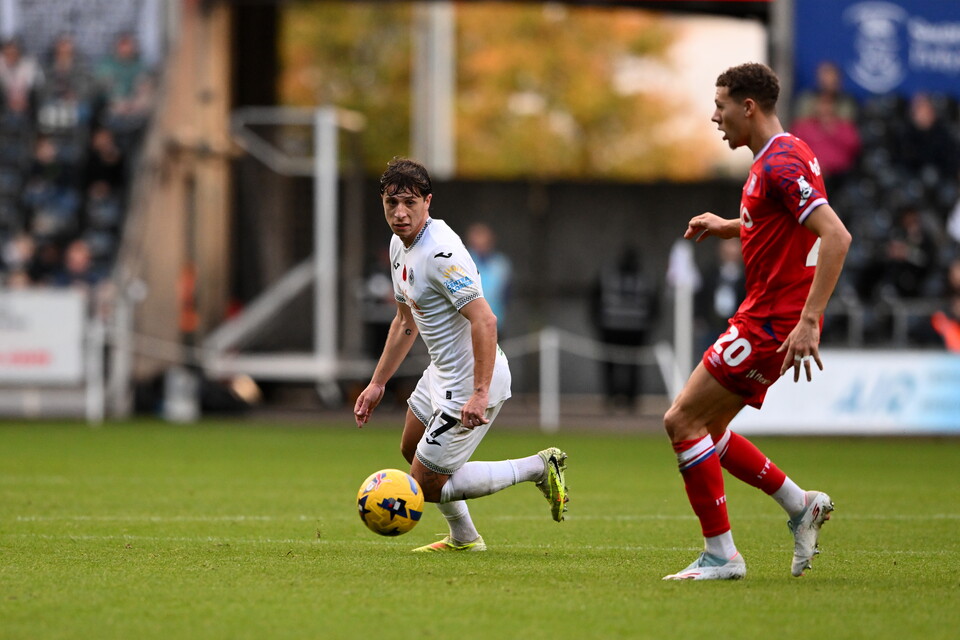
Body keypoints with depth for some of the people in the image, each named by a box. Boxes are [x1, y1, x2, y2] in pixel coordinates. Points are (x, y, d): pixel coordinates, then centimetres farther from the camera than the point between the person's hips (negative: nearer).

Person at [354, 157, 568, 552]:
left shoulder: (441, 254, -26)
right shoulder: (400, 245, 6)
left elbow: (484, 320, -32)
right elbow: (406, 321, 19)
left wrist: (480, 393, -36)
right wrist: (377, 384, 19)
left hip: (470, 383, -10)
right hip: (441, 374, 10)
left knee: (428, 486, -4)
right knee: (411, 450, 28)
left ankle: (538, 468, 2)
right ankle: (463, 539, 44)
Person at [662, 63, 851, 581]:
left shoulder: (782, 163, -18)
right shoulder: (776, 155, 14)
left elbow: (836, 236, -27)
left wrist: (809, 320, -31)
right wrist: (728, 226, 17)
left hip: (773, 322, -10)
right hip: (762, 317, 10)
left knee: (682, 421, -9)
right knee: (704, 427, 14)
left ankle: (720, 554, -4)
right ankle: (799, 504, 19)